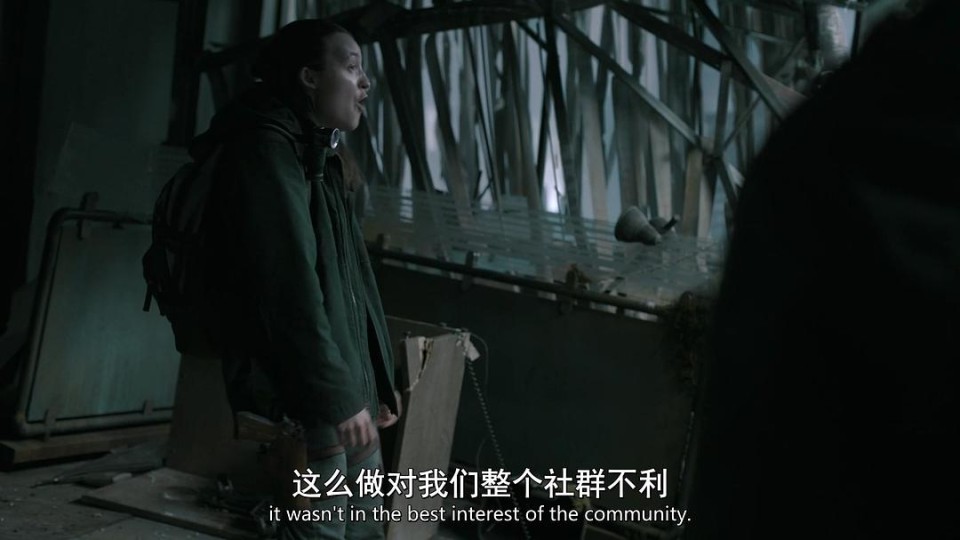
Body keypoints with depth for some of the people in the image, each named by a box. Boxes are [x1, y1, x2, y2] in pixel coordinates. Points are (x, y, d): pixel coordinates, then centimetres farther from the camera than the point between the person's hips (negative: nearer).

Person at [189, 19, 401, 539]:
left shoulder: (321, 158, 18)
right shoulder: (265, 151, -13)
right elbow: (289, 287, -21)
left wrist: (377, 379, 18)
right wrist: (336, 394, -21)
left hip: (346, 387, 10)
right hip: (300, 394, -10)